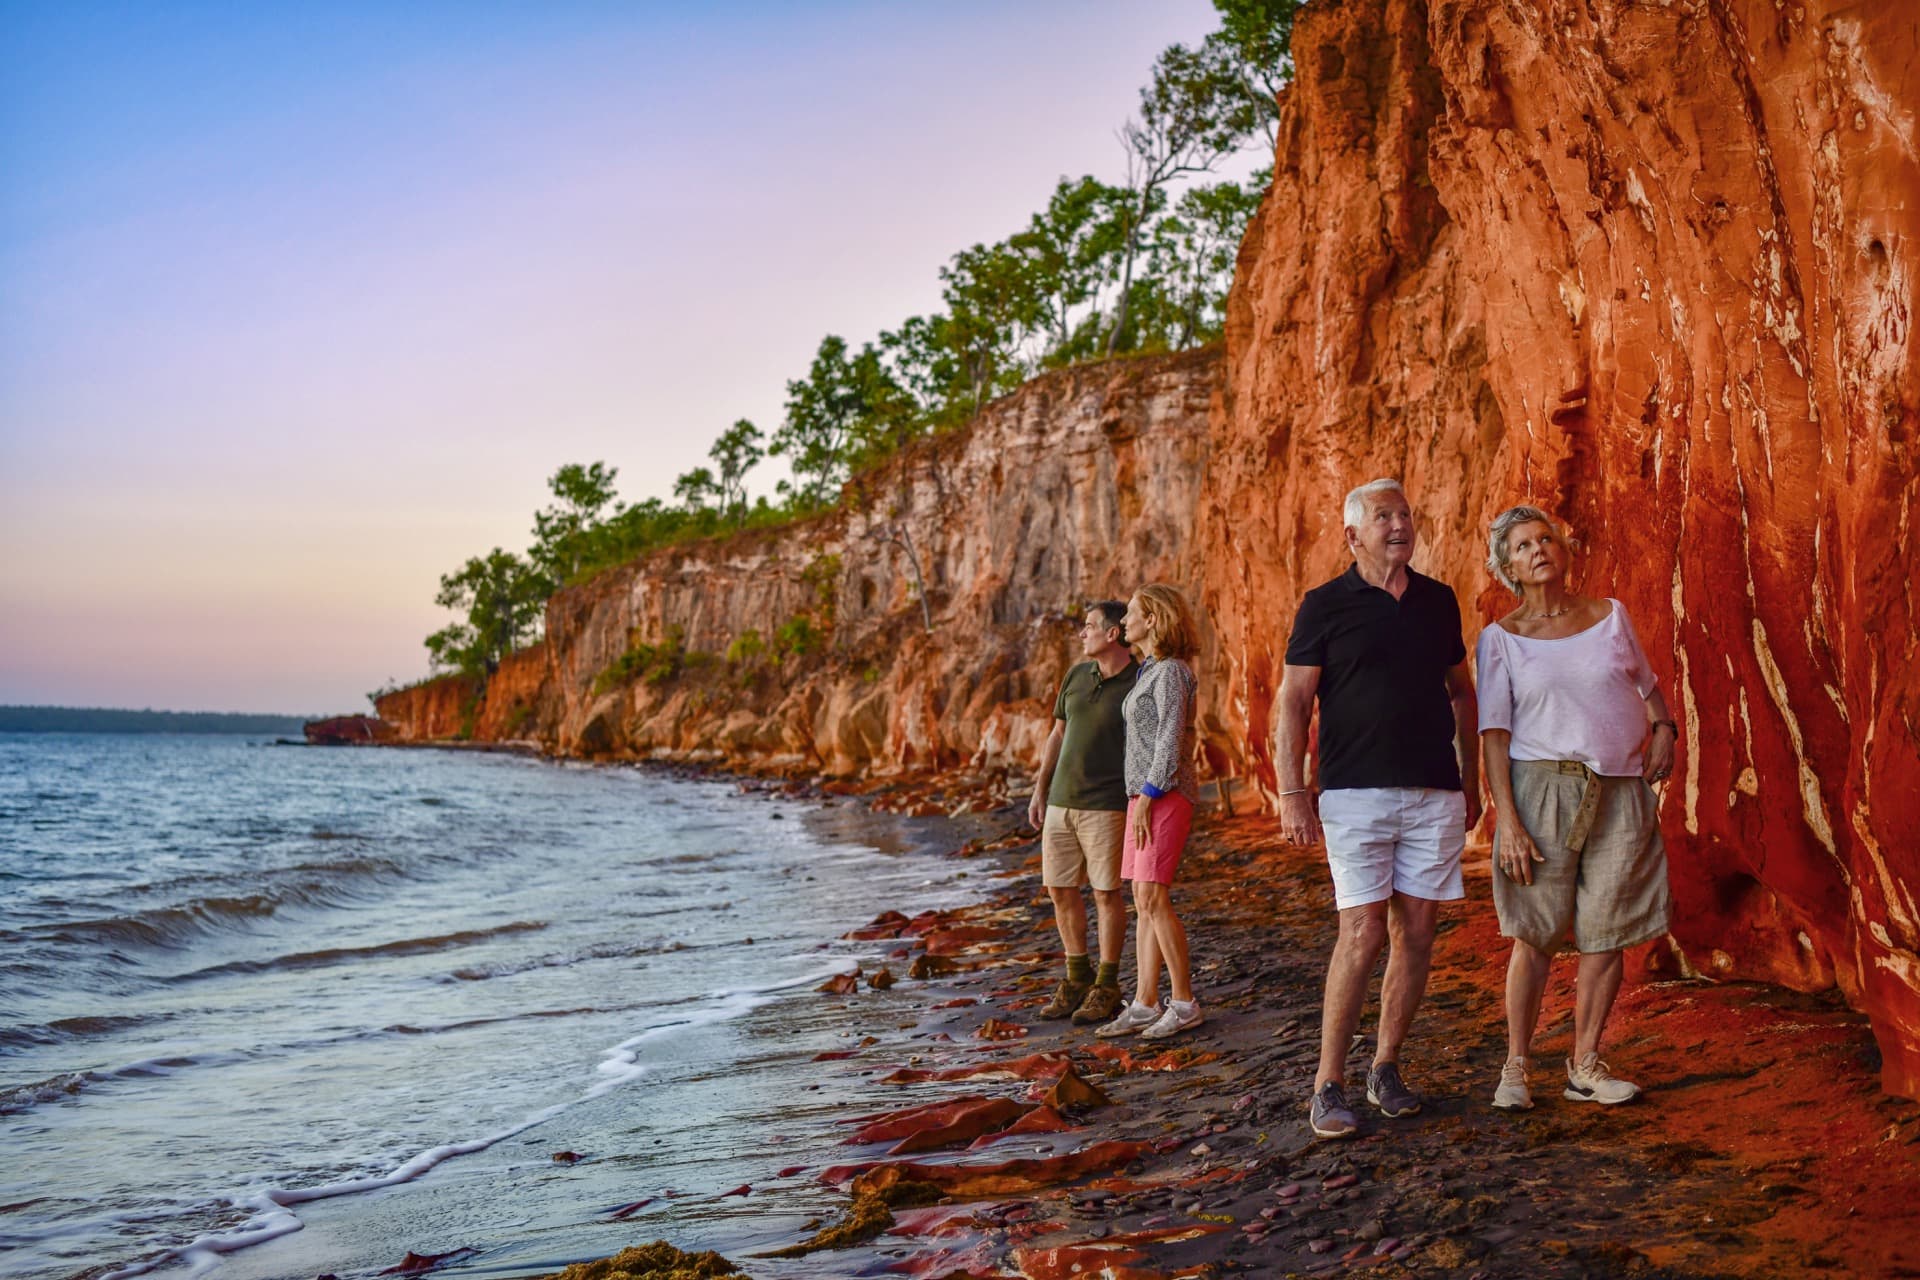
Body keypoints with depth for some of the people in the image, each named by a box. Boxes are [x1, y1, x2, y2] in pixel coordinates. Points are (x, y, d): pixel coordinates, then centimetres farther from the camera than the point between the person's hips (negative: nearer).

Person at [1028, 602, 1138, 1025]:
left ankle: (1106, 988, 12)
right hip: (1062, 801, 6)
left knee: (1106, 892, 0)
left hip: (1107, 804, -6)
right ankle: (1077, 978, 23)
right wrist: (1039, 791, 13)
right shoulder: (1076, 676, 9)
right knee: (1060, 889, 9)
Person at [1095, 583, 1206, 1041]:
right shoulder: (1149, 672, 17)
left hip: (1165, 796, -10)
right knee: (1143, 902, 7)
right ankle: (1145, 1004, 9)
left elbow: (1172, 738, -16)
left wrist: (1148, 796, -18)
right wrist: (1140, 798, 18)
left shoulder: (1170, 671, -11)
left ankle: (1184, 1003, -3)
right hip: (1144, 796, 10)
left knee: (1153, 898, -11)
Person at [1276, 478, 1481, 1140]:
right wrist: (1291, 792, -12)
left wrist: (1470, 777, 19)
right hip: (1355, 793, -4)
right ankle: (1328, 1086, -1)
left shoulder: (1439, 601, 12)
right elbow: (1293, 701, -3)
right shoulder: (1325, 606, 0)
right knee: (1362, 934, -10)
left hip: (1434, 793, 4)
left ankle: (1386, 1069, 18)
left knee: (1416, 934, 4)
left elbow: (1460, 690, 22)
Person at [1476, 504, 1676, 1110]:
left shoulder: (1611, 615, 10)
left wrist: (1664, 728, 3)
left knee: (1607, 934, 4)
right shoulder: (1501, 639, 1)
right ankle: (1516, 1067, 10)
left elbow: (1647, 685, 24)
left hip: (1621, 794, 3)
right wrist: (1506, 819, -13)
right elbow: (1494, 734, -4)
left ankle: (1585, 1066, 16)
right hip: (1544, 788, -3)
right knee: (1536, 933, -2)